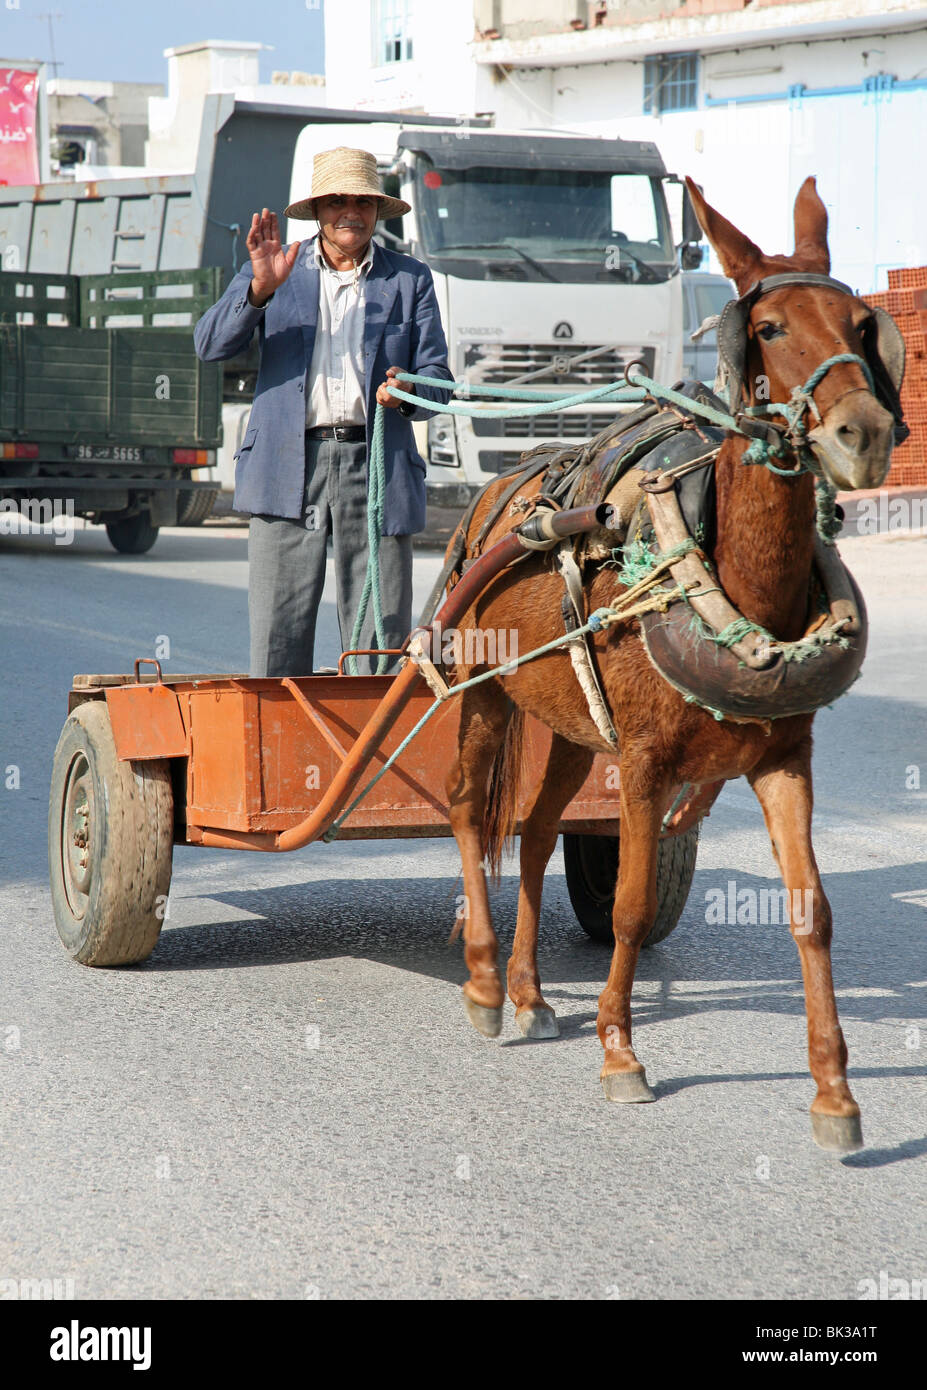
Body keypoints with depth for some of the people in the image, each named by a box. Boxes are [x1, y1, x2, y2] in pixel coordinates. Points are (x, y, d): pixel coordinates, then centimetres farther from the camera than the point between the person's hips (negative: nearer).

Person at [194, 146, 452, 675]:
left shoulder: (411, 280, 13)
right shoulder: (276, 270, 12)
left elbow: (436, 375, 10)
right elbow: (211, 345, 0)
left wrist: (408, 392, -14)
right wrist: (260, 288, -16)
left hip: (376, 471, 0)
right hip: (289, 466, 0)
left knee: (381, 647, -1)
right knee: (277, 644, -2)